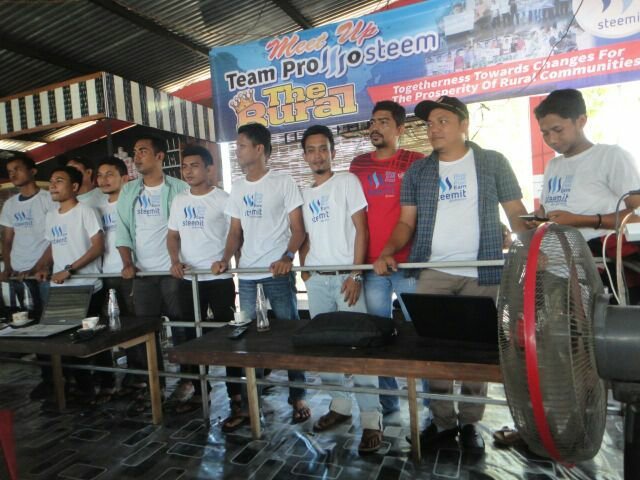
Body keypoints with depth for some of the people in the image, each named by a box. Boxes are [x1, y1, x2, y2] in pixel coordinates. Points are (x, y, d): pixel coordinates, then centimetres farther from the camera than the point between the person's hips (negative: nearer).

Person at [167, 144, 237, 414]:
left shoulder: (223, 199, -5)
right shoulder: (179, 201, 11)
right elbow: (173, 235, 15)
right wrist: (175, 261, -1)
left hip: (219, 278, -5)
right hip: (188, 279, 6)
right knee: (193, 335, 13)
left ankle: (236, 392, 15)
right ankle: (199, 392, 27)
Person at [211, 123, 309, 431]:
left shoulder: (283, 183, -3)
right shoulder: (238, 188, 13)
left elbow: (297, 229, -7)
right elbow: (236, 232, 16)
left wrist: (287, 257, -22)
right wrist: (225, 260, 0)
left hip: (278, 272, -5)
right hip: (246, 274, 5)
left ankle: (298, 398, 20)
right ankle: (248, 404, 21)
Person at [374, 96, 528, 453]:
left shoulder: (493, 163, 5)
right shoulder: (417, 172, 10)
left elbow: (516, 212, 4)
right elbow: (407, 222, 7)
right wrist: (388, 252, -11)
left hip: (483, 273, -1)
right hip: (433, 272, 2)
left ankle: (470, 423, 24)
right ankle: (443, 421, 20)